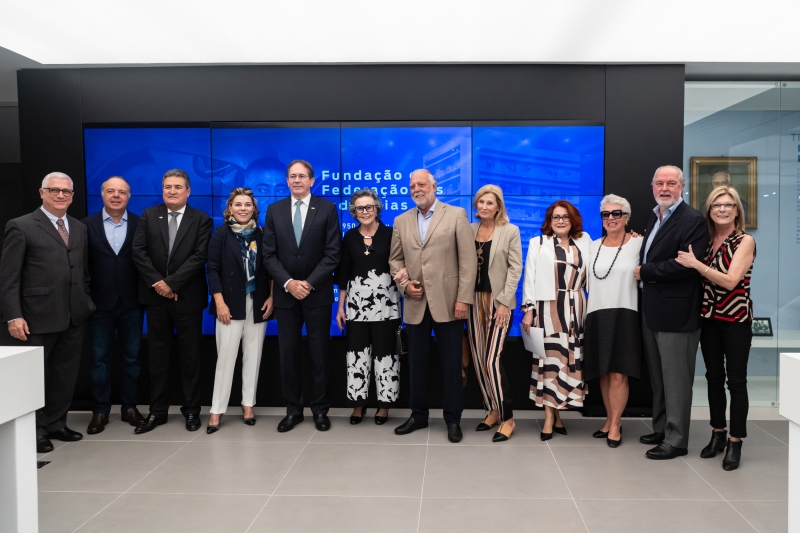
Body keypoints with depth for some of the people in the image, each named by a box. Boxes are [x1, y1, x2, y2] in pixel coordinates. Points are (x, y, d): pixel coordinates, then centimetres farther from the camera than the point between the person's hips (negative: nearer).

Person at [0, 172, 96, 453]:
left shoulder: (80, 228, 13)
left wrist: (87, 303, 9)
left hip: (74, 317, 5)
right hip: (38, 317, -5)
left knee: (65, 374, 12)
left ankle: (55, 424, 27)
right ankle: (35, 430, 21)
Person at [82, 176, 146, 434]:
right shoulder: (87, 225, 1)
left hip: (131, 302, 0)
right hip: (100, 303, 0)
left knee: (131, 357, 9)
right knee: (99, 358, 7)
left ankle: (130, 406, 21)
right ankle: (100, 410, 18)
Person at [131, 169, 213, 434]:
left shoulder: (201, 219, 0)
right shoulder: (148, 216, 7)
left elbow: (199, 256, -10)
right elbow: (138, 252, -1)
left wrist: (171, 283, -16)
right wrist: (156, 282, -12)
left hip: (188, 297, -2)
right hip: (155, 296, 2)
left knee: (190, 354, 6)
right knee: (157, 355, 8)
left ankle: (192, 409, 16)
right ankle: (157, 411, 17)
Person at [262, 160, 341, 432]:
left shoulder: (327, 208, -1)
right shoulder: (274, 210, 6)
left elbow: (333, 253, -7)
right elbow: (269, 254, 1)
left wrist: (310, 283, -14)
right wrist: (288, 283, -12)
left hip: (318, 294, -2)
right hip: (286, 293, 2)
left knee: (320, 354, 6)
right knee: (288, 354, 6)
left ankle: (320, 410, 18)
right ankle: (293, 410, 18)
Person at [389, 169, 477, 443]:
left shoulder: (456, 215, -1)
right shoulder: (401, 221, 11)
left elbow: (468, 260, -6)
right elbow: (395, 259, 15)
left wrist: (464, 298, -12)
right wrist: (404, 284, -4)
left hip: (447, 302, -3)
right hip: (416, 304, 4)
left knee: (451, 363, 4)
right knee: (416, 362, 12)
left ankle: (453, 419, 17)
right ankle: (418, 415, 26)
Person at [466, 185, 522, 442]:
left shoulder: (510, 231, -1)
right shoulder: (469, 230, 9)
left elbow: (515, 268, -6)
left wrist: (504, 302, -13)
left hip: (498, 301, -5)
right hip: (474, 300, 5)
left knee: (492, 360, -11)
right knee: (478, 361, 6)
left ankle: (507, 418, 2)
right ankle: (492, 411, 21)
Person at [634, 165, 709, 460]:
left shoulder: (692, 220, -12)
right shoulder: (654, 218, 15)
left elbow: (686, 264, -22)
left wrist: (645, 272, -14)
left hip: (676, 312, -9)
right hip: (651, 311, 9)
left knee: (676, 379, 1)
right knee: (658, 378, 18)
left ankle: (676, 440, 11)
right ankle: (661, 429, 30)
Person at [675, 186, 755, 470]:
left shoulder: (745, 241, -8)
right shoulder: (707, 239, 7)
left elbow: (730, 281, -19)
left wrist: (696, 264, -22)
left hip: (736, 320, -5)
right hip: (709, 318, 5)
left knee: (736, 381, 2)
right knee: (714, 377, 11)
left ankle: (735, 442, 11)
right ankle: (717, 434, 24)